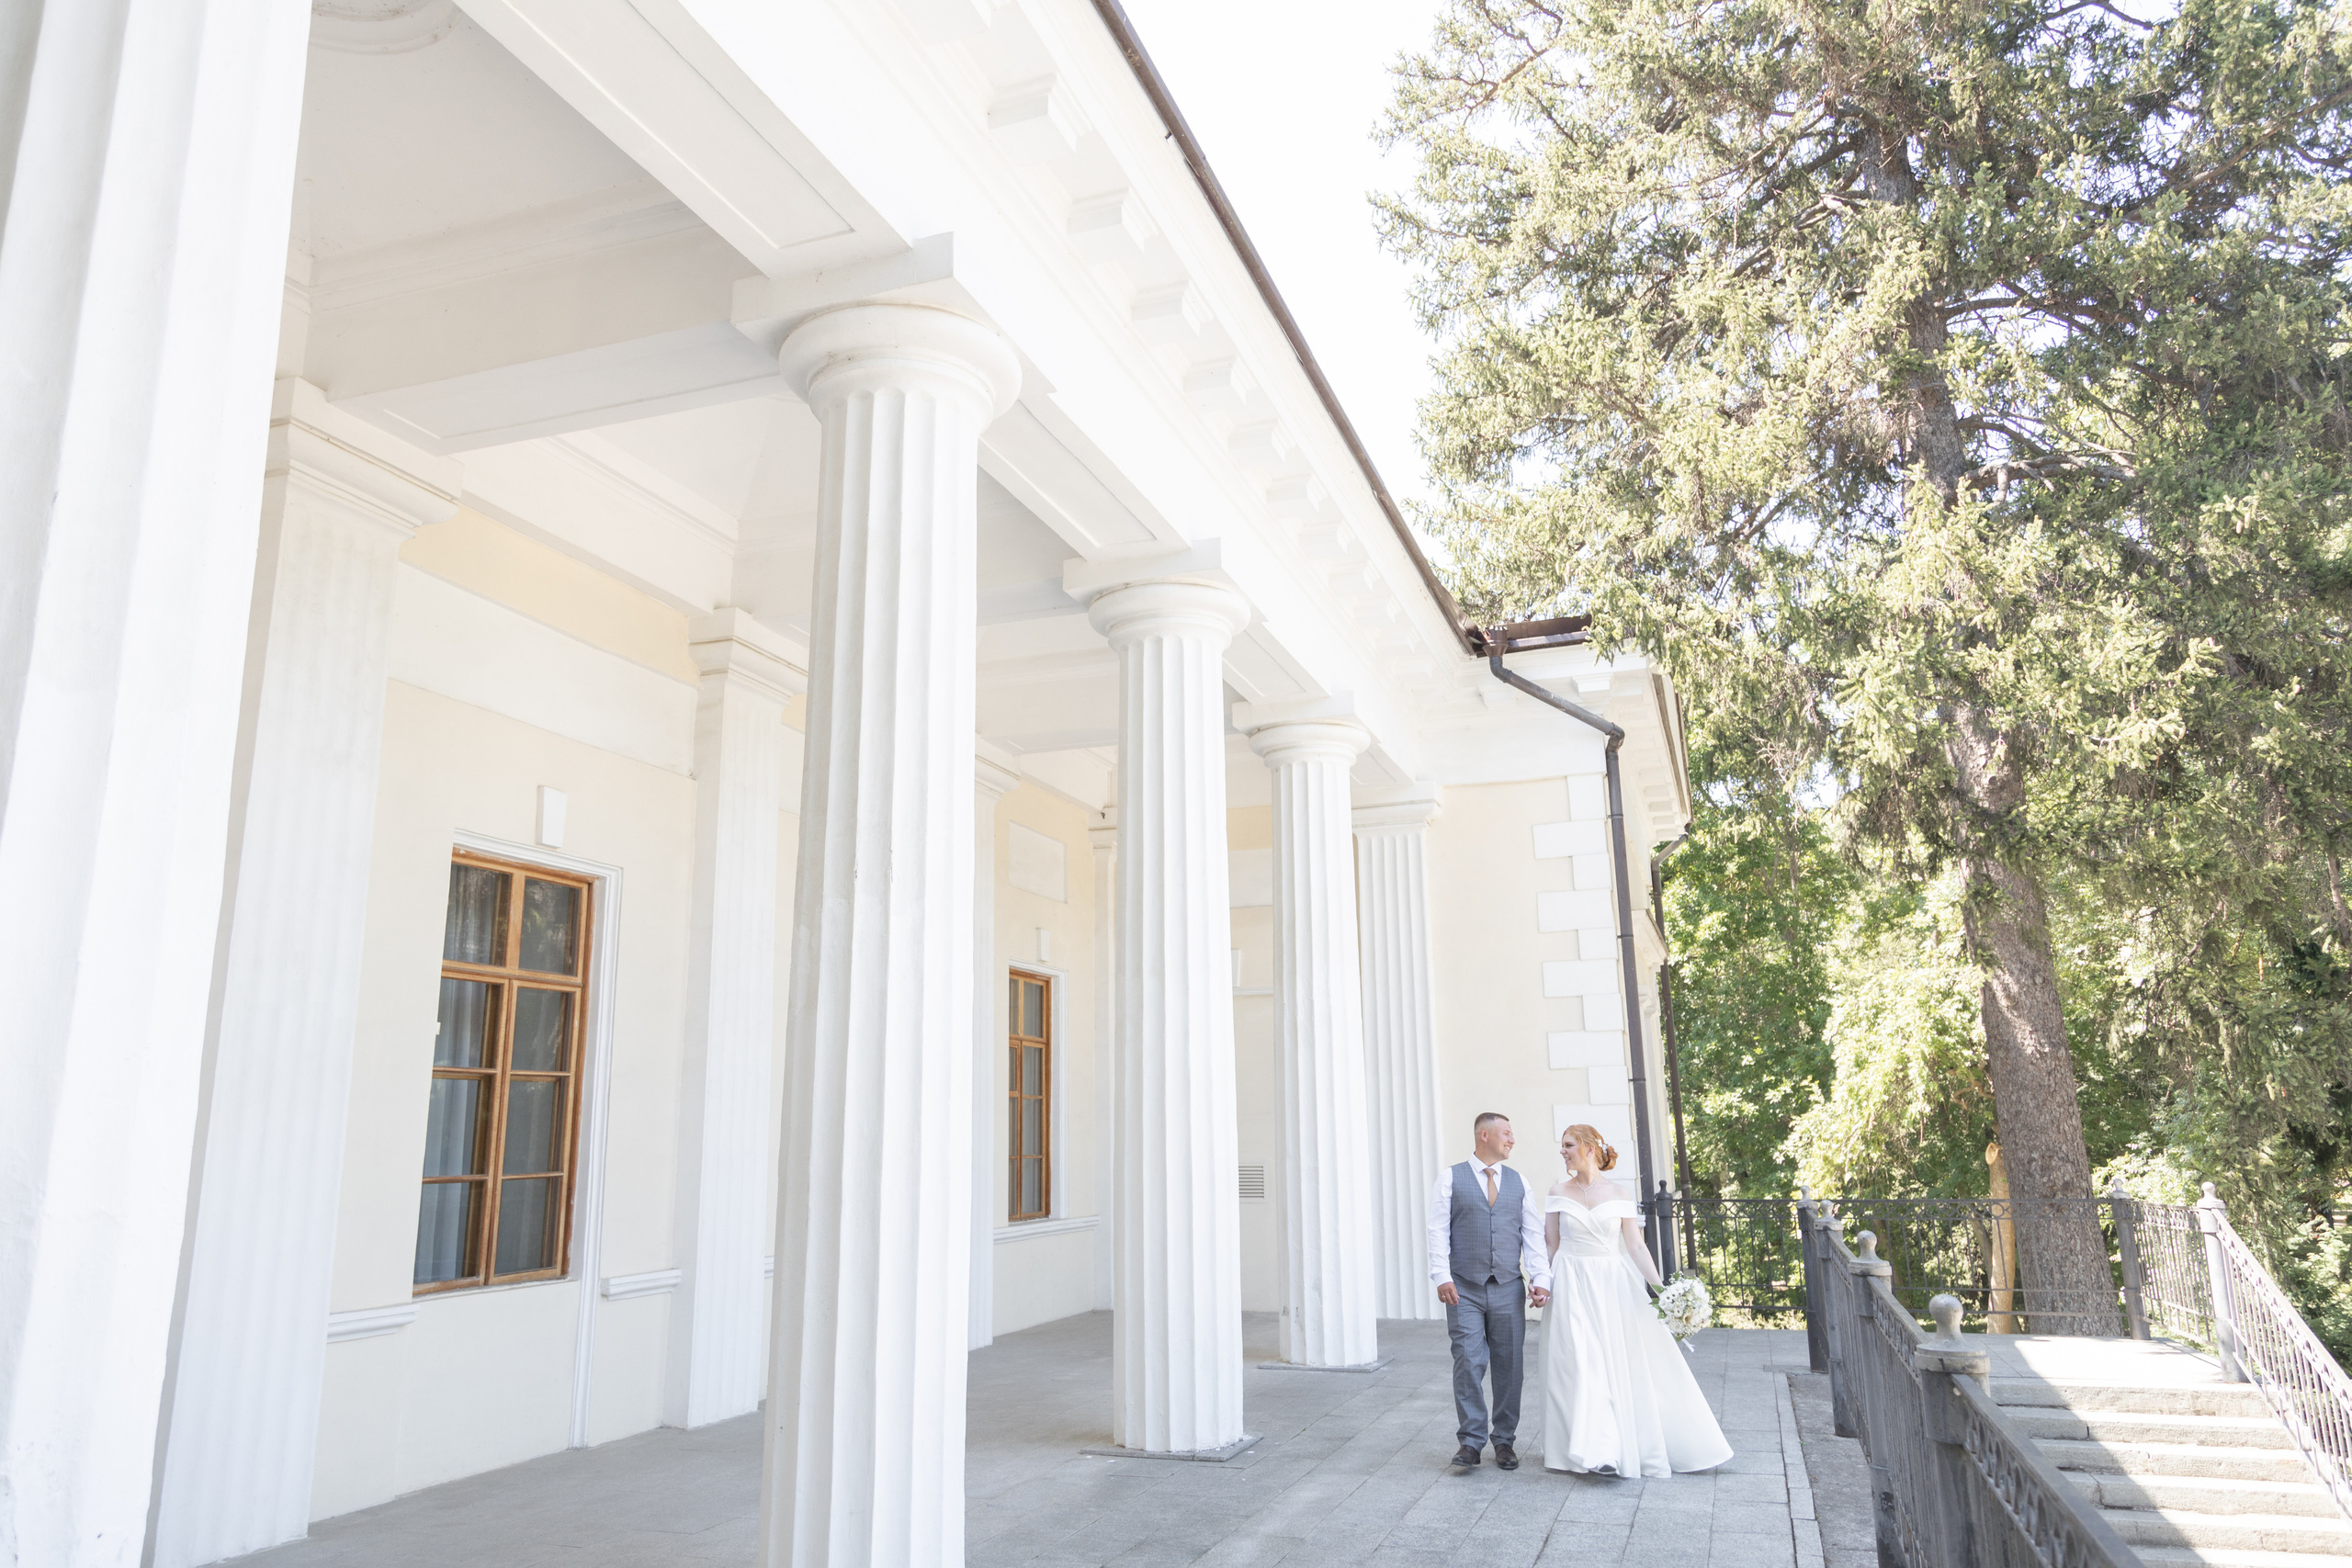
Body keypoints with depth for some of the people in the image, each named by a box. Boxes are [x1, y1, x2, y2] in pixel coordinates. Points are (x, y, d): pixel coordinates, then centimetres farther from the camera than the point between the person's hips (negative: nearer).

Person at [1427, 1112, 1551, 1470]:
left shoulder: (1519, 1183, 12)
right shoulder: (1451, 1179, 3)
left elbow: (1534, 1235, 8)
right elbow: (1438, 1230, -2)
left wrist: (1541, 1278, -4)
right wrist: (1442, 1276, -13)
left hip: (1509, 1289, 3)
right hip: (1464, 1290, -3)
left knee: (1509, 1366, 6)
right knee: (1469, 1363, -6)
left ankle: (1504, 1440, 18)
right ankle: (1471, 1441, 4)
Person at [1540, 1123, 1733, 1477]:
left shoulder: (1620, 1195, 1)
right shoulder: (1558, 1194, 3)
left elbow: (1635, 1247, -1)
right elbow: (1550, 1245, 6)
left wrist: (1659, 1286, -10)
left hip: (1614, 1287, 1)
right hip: (1572, 1286, 0)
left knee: (1630, 1365, 4)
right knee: (1582, 1364, -9)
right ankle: (1596, 1451, -9)